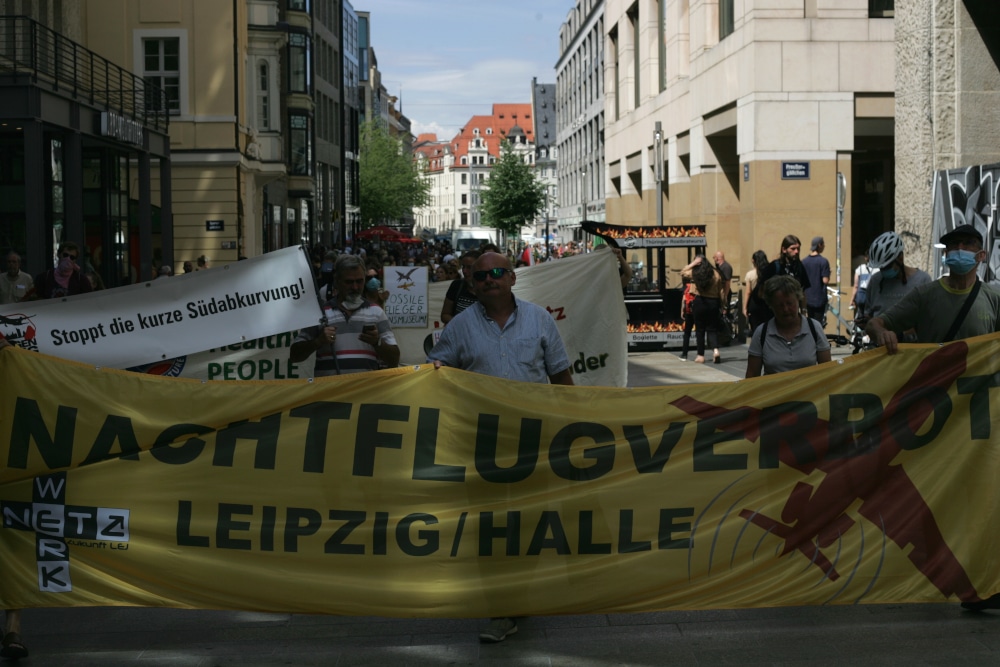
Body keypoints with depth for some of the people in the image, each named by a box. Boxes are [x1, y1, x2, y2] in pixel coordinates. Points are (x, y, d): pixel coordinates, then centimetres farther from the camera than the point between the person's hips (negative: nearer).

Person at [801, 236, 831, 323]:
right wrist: (828, 277, 2)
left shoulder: (804, 261, 2)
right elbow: (825, 280, -17)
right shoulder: (823, 261, -14)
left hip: (808, 298, 5)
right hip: (819, 298, -5)